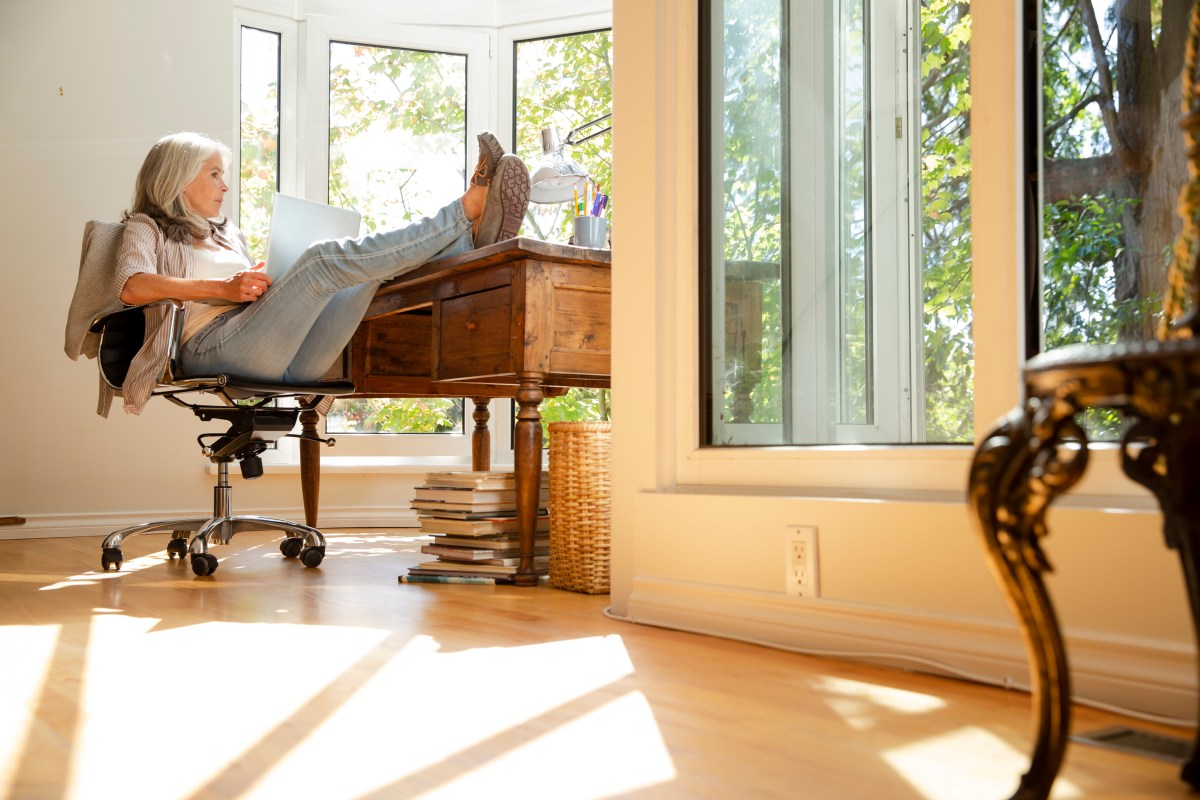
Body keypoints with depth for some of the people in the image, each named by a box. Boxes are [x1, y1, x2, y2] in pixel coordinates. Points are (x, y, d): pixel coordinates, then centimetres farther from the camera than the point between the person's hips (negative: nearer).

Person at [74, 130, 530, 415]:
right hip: (213, 345, -6)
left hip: (291, 358, 6)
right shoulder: (147, 229, 19)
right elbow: (131, 288, -4)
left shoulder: (228, 235, 39)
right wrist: (224, 288, -13)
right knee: (327, 258, -26)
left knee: (375, 260, -10)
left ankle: (479, 235, -31)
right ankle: (469, 208, -29)